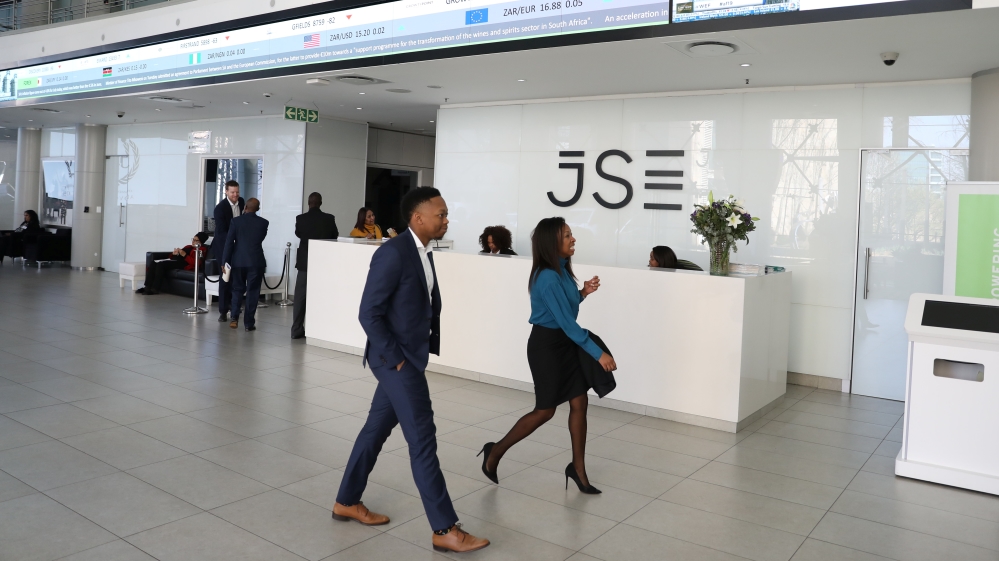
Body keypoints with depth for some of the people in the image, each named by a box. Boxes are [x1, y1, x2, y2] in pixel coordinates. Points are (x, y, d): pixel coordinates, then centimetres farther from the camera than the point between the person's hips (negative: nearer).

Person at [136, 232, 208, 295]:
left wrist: (184, 255, -19)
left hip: (184, 264, -9)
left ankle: (155, 288, -27)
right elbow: (172, 257, 28)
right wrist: (174, 254, 3)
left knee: (161, 264, -28)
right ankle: (147, 287, -18)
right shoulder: (188, 247, 29)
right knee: (154, 263, -13)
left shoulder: (201, 250, 3)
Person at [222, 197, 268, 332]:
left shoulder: (236, 221, -4)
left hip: (238, 261, 1)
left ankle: (234, 317, 3)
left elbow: (229, 242, -5)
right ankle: (249, 323, 4)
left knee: (238, 289, 16)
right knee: (252, 292, 4)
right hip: (256, 262, -1)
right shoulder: (263, 223, -3)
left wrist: (224, 261, 0)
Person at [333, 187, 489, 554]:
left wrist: (432, 344, 8)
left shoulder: (424, 254, 9)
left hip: (409, 358, 9)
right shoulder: (393, 253, -19)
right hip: (396, 360, -9)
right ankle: (445, 529, 4)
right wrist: (395, 358, -17)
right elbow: (369, 313, -20)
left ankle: (347, 502, 33)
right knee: (423, 440, -4)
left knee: (377, 429, 18)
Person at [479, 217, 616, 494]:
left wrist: (584, 292, -1)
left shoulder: (562, 270, 4)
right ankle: (495, 452, 20)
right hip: (546, 345, -8)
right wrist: (598, 353, -25)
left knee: (579, 403, 8)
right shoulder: (548, 277, -25)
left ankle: (578, 468, 20)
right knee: (545, 411, 2)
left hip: (565, 342, 8)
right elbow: (566, 322, -27)